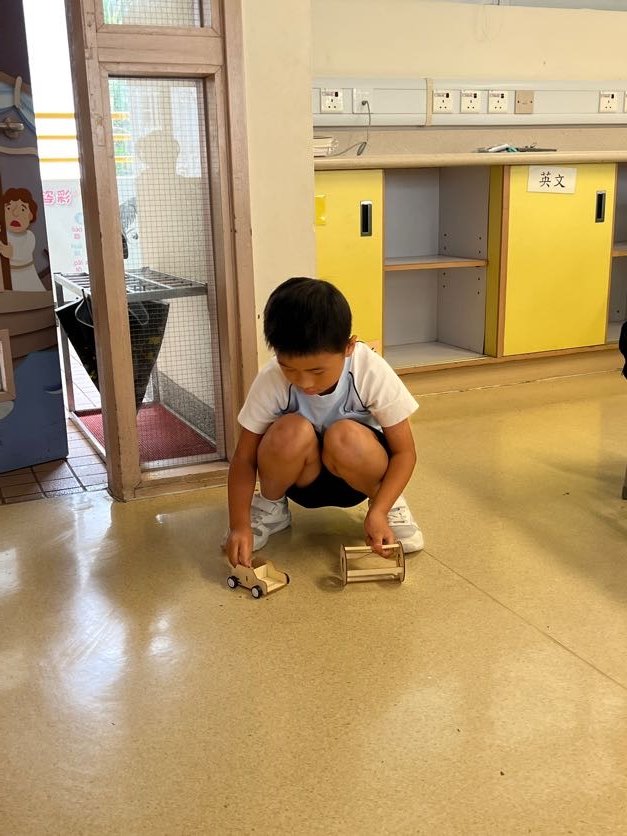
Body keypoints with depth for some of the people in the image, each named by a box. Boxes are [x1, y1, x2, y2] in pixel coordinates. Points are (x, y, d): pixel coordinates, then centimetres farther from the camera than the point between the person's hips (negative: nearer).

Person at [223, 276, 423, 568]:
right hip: (301, 476, 1)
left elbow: (404, 451, -18)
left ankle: (389, 505, -4)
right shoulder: (271, 380, -25)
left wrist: (378, 511, -31)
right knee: (291, 432, -33)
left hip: (356, 472, -1)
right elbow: (244, 459, -17)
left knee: (345, 437, -36)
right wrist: (240, 524, -29)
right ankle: (270, 506, -1)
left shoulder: (372, 372, -27)